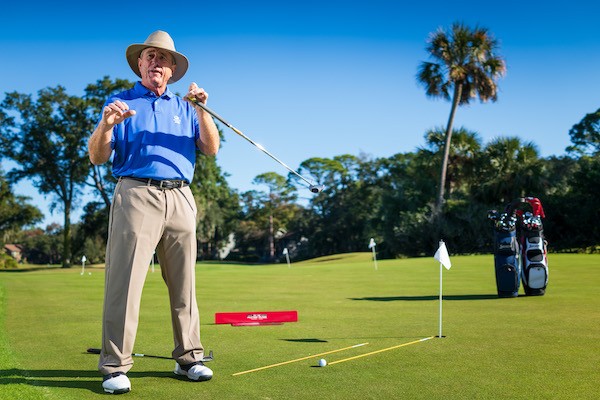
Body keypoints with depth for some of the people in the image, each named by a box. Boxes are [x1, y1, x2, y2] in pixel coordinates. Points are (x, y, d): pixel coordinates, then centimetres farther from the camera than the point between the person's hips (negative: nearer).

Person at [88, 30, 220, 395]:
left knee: (184, 282, 4)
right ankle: (115, 366, -5)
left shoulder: (184, 106, 21)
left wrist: (202, 110, -6)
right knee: (125, 280, -9)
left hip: (180, 198, 3)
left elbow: (211, 149, 8)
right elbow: (97, 158, 5)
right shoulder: (120, 102, 14)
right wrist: (106, 125, -14)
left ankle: (189, 358, 12)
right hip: (136, 194, -3)